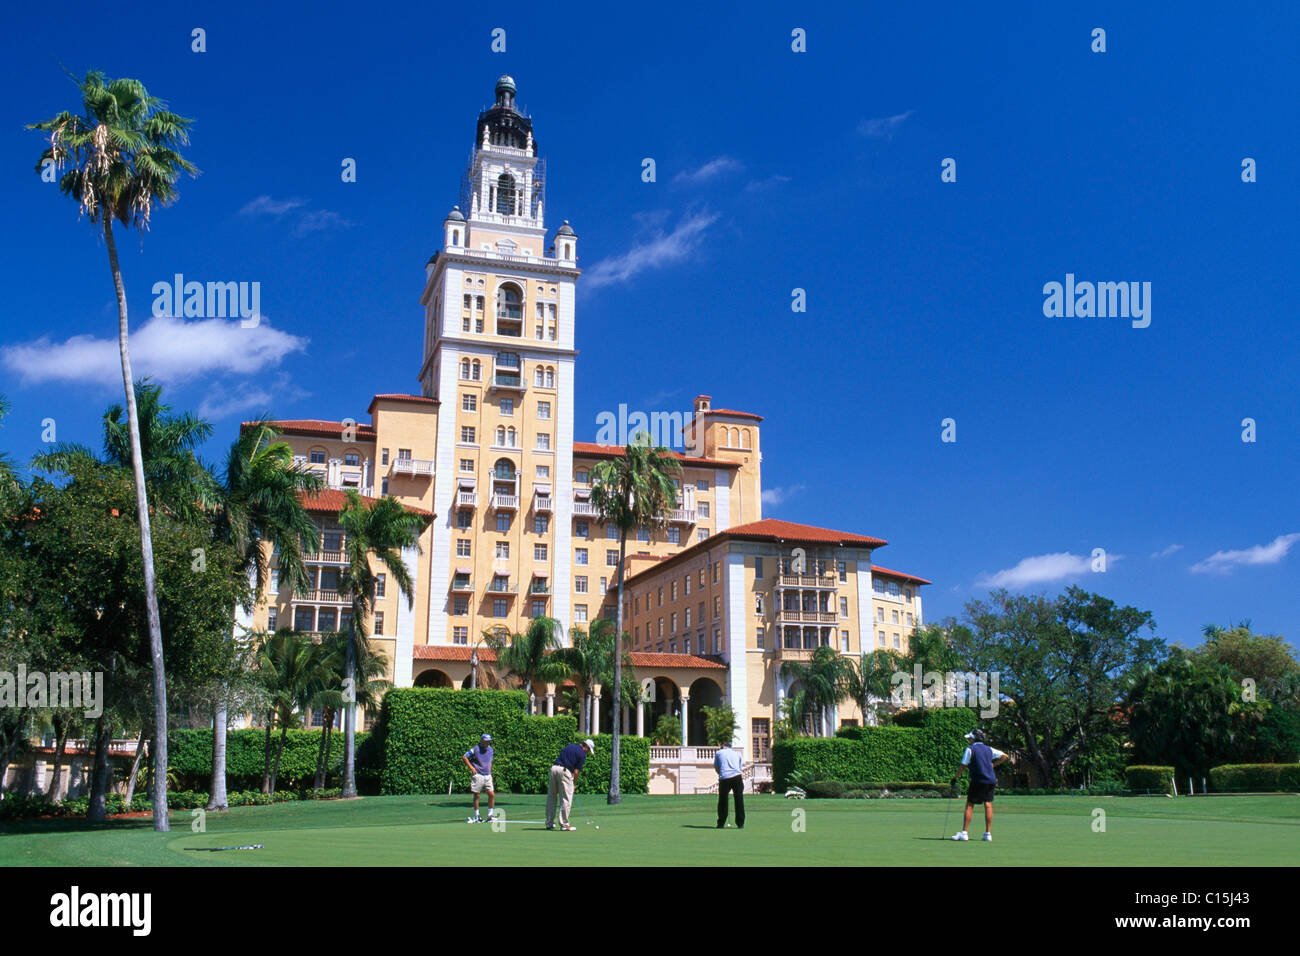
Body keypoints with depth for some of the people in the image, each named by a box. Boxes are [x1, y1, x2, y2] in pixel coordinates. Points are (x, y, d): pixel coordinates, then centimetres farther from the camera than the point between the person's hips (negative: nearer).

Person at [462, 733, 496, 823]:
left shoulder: (490, 749, 10)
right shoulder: (475, 749, -8)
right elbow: (464, 757, -3)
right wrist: (471, 767, -10)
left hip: (487, 776, 5)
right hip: (478, 775, -5)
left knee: (492, 794, -3)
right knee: (476, 796, 2)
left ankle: (490, 815, 9)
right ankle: (476, 816, 13)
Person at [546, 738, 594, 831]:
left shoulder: (570, 746, 22)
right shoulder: (582, 754, 2)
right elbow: (576, 771, -3)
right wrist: (574, 783, 11)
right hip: (565, 771, -7)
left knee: (551, 798, 13)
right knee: (566, 799, 1)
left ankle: (549, 823, 18)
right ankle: (564, 824, 2)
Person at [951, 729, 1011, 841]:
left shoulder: (970, 749, -4)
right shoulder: (989, 749, 12)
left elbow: (963, 766, -6)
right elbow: (1005, 756, 14)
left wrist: (955, 777, 3)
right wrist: (993, 765, 16)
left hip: (978, 781, -5)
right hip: (991, 780, 5)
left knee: (969, 805, -1)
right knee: (988, 805, 6)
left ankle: (964, 832, -4)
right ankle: (988, 834, 4)